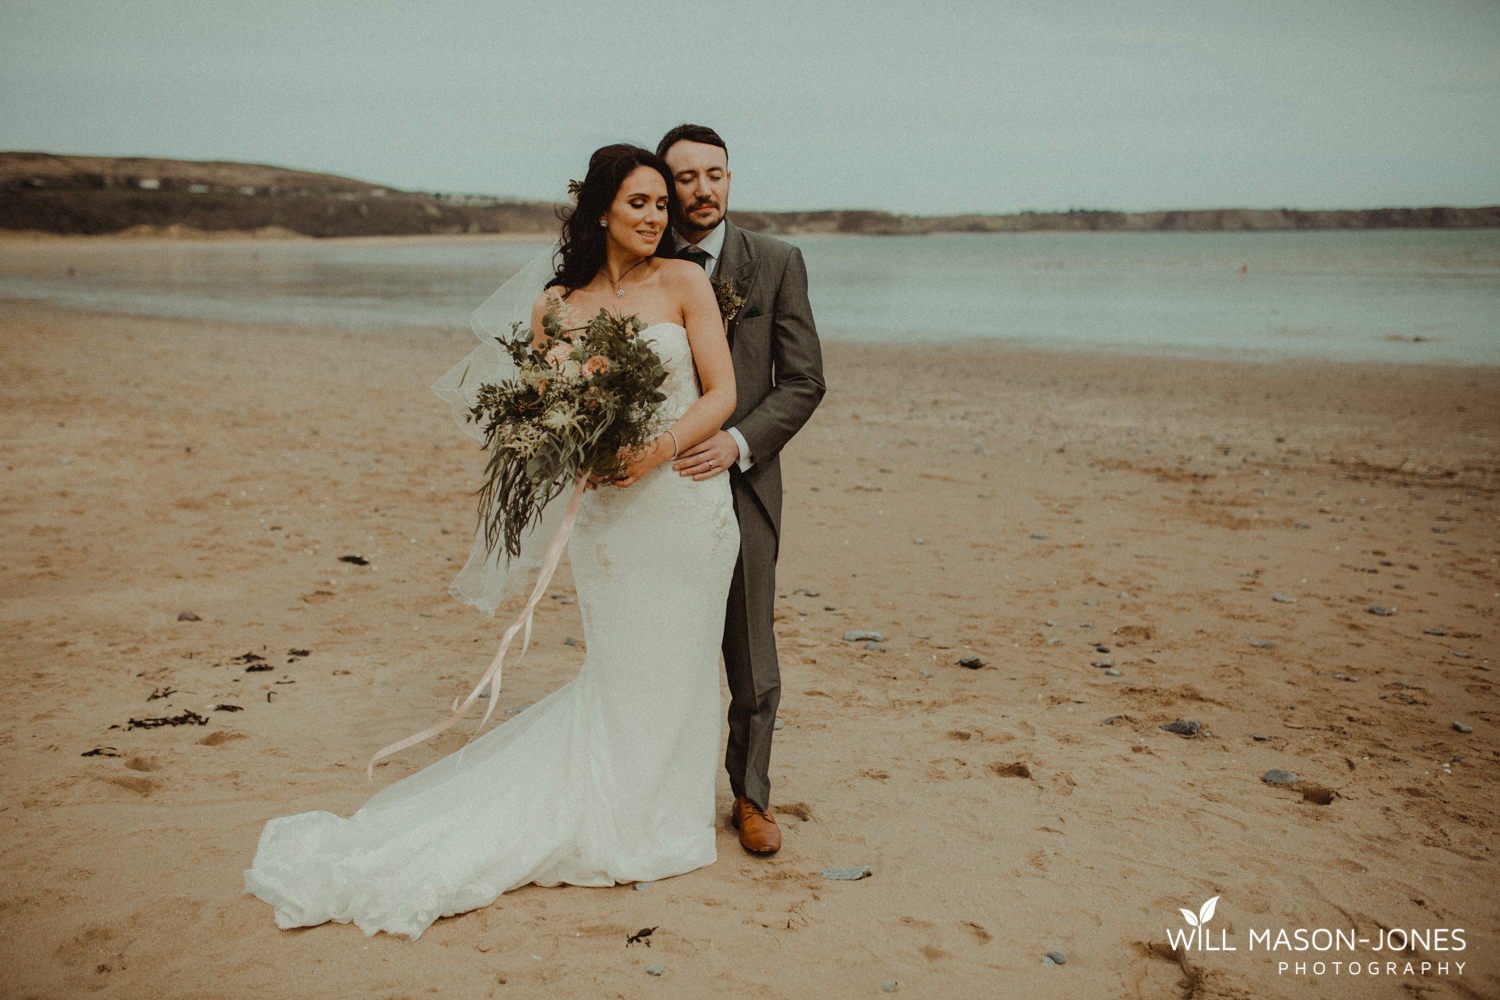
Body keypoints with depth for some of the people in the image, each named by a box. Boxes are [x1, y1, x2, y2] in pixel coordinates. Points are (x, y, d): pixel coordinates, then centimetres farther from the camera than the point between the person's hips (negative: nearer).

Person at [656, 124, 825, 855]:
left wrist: (739, 440, -18)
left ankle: (750, 794, 28)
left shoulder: (776, 263, 0)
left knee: (752, 663, 9)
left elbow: (803, 380, -4)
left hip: (741, 484, 0)